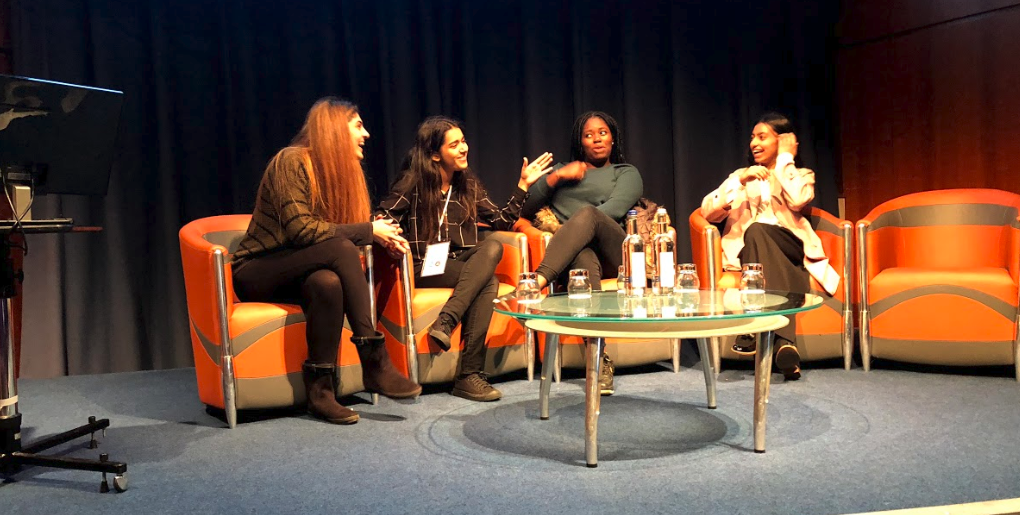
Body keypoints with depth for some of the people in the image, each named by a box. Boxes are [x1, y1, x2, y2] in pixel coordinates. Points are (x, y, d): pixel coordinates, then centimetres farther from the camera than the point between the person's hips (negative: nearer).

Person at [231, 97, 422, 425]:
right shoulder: (291, 161, -13)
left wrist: (380, 236, -9)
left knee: (328, 282, -33)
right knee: (340, 248, -32)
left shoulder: (341, 170, 10)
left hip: (299, 273, 6)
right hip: (256, 273, -5)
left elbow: (339, 231, 11)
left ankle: (320, 389, -30)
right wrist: (367, 231, -19)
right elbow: (300, 229, -23)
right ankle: (374, 361, -31)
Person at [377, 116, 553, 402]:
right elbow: (381, 217, -6)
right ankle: (468, 374, -32)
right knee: (488, 280, -31)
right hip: (424, 268, -5)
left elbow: (502, 221, 15)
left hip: (461, 263, 5)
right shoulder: (413, 182, 0)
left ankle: (445, 323, -37)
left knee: (492, 246, -31)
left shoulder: (469, 184, 16)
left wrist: (523, 185, 12)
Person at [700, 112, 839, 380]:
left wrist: (785, 158, 3)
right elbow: (707, 211, 4)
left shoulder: (801, 175, 20)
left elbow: (797, 200, -9)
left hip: (790, 249, -1)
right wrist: (741, 181, -8)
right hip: (749, 251, 1)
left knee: (756, 231, -36)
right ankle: (784, 340, -49)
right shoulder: (741, 176, 24)